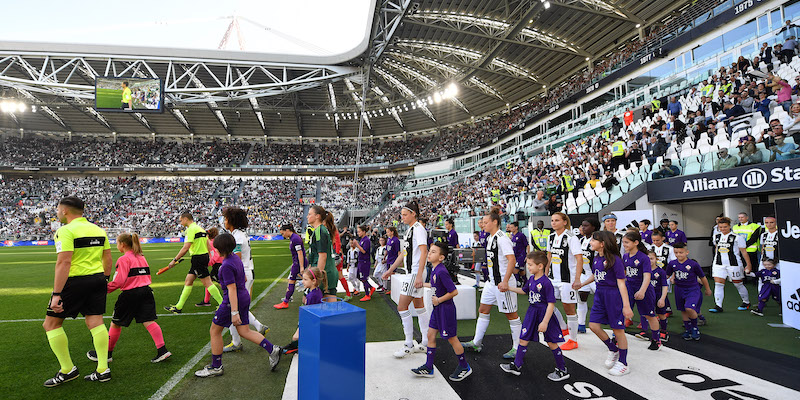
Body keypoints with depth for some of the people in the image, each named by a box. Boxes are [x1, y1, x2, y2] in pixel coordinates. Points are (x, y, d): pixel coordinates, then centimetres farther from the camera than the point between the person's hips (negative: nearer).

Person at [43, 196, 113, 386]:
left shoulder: (66, 231, -11)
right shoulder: (98, 230, 10)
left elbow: (64, 263, -19)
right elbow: (108, 260, 12)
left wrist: (56, 294, -19)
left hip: (74, 281, -7)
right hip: (97, 278, 7)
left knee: (51, 324, 9)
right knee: (95, 322, 9)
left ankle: (67, 370, 12)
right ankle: (103, 370, 11)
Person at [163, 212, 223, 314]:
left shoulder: (191, 229, -14)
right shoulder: (200, 228, 16)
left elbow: (186, 248, -20)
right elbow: (208, 245, 17)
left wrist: (174, 260, -15)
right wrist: (207, 258, 23)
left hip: (198, 258, -10)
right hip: (204, 256, 10)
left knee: (207, 283, -6)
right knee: (188, 281, 14)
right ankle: (178, 307, 20)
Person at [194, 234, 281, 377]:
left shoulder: (227, 266, -21)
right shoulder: (236, 258, 7)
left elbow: (232, 289, -24)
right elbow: (244, 279, 19)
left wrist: (234, 312, -24)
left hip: (233, 301, -9)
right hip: (244, 297, 9)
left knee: (215, 331, 8)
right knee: (244, 331, 13)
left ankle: (216, 367, 19)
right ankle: (272, 350, 4)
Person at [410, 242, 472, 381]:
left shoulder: (441, 272, -24)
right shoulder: (434, 270, 4)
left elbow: (454, 291, -24)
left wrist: (439, 300, -17)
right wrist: (423, 284, 20)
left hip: (446, 309, -9)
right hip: (437, 309, 9)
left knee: (452, 338, 4)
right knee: (430, 335, 11)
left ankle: (464, 367, 23)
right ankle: (428, 368, 20)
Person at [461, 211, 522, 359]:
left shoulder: (502, 238, -17)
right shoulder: (491, 237, 12)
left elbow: (512, 260, -25)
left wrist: (505, 281, -29)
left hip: (504, 283, -10)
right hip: (492, 282, 10)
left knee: (511, 314, 1)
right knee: (483, 310, 13)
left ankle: (517, 348, 13)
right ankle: (476, 343, 24)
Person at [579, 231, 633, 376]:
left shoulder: (615, 260, -17)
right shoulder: (597, 258, 6)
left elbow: (621, 283, -18)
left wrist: (626, 305, -20)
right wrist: (581, 284, 27)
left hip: (614, 295, -7)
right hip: (600, 294, 7)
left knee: (618, 329, 3)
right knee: (593, 325, 4)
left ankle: (623, 364, 17)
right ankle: (613, 350, 28)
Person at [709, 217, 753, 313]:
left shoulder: (737, 237, -7)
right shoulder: (716, 236, 8)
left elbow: (744, 251, -4)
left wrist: (748, 264, -4)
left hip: (733, 264, -4)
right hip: (719, 264, 4)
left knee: (738, 284, 10)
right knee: (718, 283, -6)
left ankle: (746, 302, 34)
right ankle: (718, 306, -5)